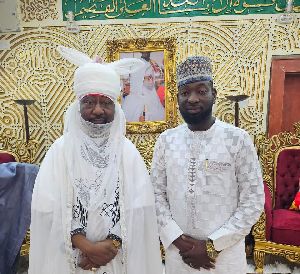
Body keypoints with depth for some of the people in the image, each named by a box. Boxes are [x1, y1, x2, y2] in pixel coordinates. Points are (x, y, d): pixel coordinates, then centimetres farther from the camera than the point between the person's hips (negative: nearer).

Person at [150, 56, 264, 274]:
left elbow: (254, 200, -9)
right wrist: (176, 239, -10)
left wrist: (213, 245, -12)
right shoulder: (166, 140, -3)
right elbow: (157, 193, 0)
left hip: (225, 254, -2)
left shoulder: (238, 139, -10)